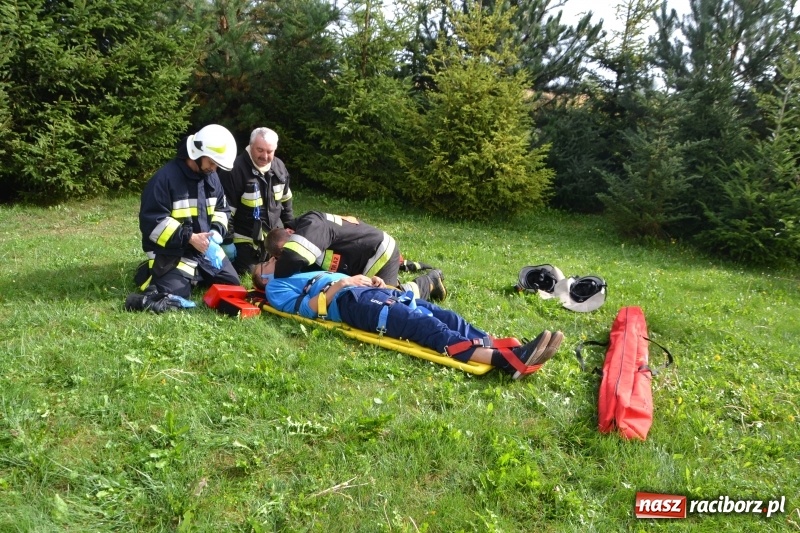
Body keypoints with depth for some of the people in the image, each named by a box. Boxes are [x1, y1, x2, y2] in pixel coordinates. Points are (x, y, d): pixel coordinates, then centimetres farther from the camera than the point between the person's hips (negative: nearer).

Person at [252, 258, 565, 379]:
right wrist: (336, 286, -8)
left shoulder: (308, 274, 42)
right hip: (350, 302, -8)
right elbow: (304, 307, -2)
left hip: (369, 291, 8)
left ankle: (510, 350, -33)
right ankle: (506, 361, -48)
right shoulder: (276, 289, 19)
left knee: (445, 316, -16)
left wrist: (370, 279, 15)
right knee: (425, 325, -31)